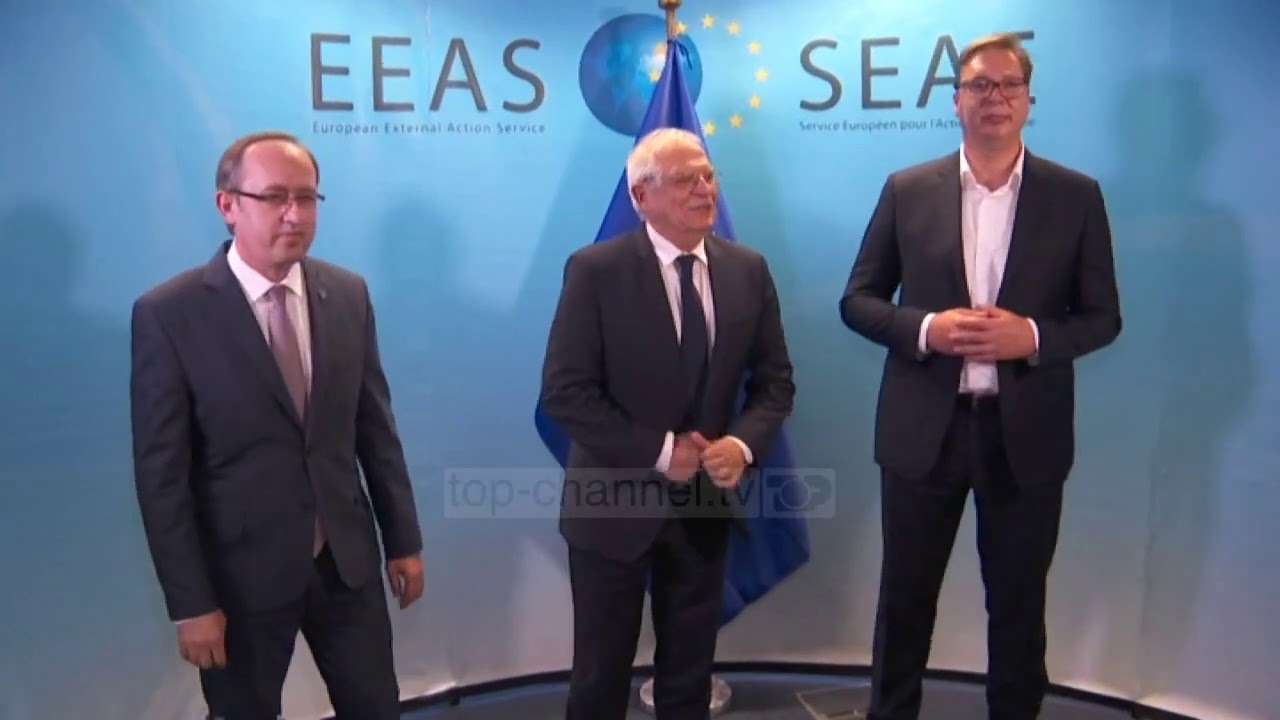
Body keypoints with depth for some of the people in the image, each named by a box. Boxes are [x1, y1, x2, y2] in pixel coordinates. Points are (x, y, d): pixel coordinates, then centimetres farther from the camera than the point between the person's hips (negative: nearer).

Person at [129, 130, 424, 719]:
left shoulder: (348, 294, -1)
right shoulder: (168, 314, -12)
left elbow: (375, 426, 5)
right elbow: (161, 472, -11)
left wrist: (403, 539, 7)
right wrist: (190, 603, -11)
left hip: (347, 559, 3)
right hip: (240, 571, -3)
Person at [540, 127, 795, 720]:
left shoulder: (748, 270, 1)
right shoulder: (595, 270, -12)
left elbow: (775, 381, 4)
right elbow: (564, 393, -16)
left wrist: (743, 444, -15)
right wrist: (659, 453, -19)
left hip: (704, 501, 4)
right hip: (615, 502, -3)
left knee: (690, 672, 19)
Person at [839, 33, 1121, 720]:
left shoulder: (1076, 196, 1)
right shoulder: (907, 190, 1)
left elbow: (1103, 316, 3)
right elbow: (857, 300, 3)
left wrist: (1033, 336, -17)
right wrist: (925, 328, -15)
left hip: (1026, 432, 0)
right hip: (924, 428, 0)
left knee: (1019, 603, 14)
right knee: (905, 596, 13)